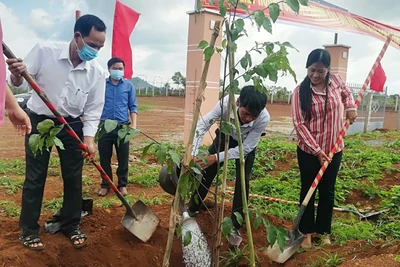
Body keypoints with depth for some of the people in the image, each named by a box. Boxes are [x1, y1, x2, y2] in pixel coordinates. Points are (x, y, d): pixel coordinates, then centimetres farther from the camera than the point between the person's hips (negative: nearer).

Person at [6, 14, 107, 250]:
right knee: (35, 177, 2)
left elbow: (94, 109, -6)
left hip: (72, 124, 2)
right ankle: (29, 230, 17)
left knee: (73, 177, 5)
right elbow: (21, 83, -9)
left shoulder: (97, 72, -13)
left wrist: (89, 138, -18)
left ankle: (71, 226, 23)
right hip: (39, 121, -2)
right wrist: (17, 76, -33)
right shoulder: (44, 51, -18)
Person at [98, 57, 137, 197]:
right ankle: (105, 184, 24)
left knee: (123, 158, 7)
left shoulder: (129, 85, 4)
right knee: (104, 158, 9)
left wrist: (133, 124, -6)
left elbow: (133, 107, 5)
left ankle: (122, 184, 23)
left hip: (123, 127, 0)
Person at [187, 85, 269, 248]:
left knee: (242, 182, -10)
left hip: (246, 145, -1)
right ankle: (192, 209, 27)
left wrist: (216, 158, -39)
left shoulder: (264, 118, -39)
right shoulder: (227, 102, -39)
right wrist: (193, 154, -44)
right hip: (225, 136, 1)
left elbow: (245, 148, -31)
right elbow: (202, 126, -32)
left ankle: (235, 227, 6)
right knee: (206, 172, 4)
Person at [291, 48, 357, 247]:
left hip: (333, 149, 3)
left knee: (327, 191, 13)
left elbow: (346, 93, 21)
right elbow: (299, 124, -18)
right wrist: (317, 150, -20)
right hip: (308, 151, -3)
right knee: (308, 190, 9)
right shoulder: (300, 91, -15)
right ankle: (307, 231, 24)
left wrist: (351, 107, 0)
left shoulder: (336, 81, -4)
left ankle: (324, 231, 29)